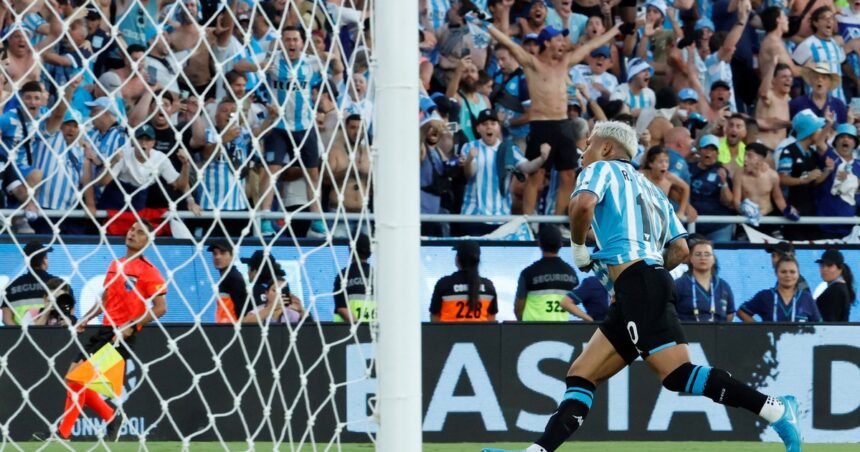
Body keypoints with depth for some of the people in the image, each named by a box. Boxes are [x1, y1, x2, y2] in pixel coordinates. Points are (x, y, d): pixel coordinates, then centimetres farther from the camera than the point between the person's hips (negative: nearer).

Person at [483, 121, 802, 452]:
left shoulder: (603, 168, 8)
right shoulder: (650, 189, 30)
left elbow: (582, 205, -15)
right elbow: (681, 250, 25)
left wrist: (578, 248, 1)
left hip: (637, 284, -10)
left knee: (677, 375, -20)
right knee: (580, 375, 7)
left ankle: (776, 409, -27)